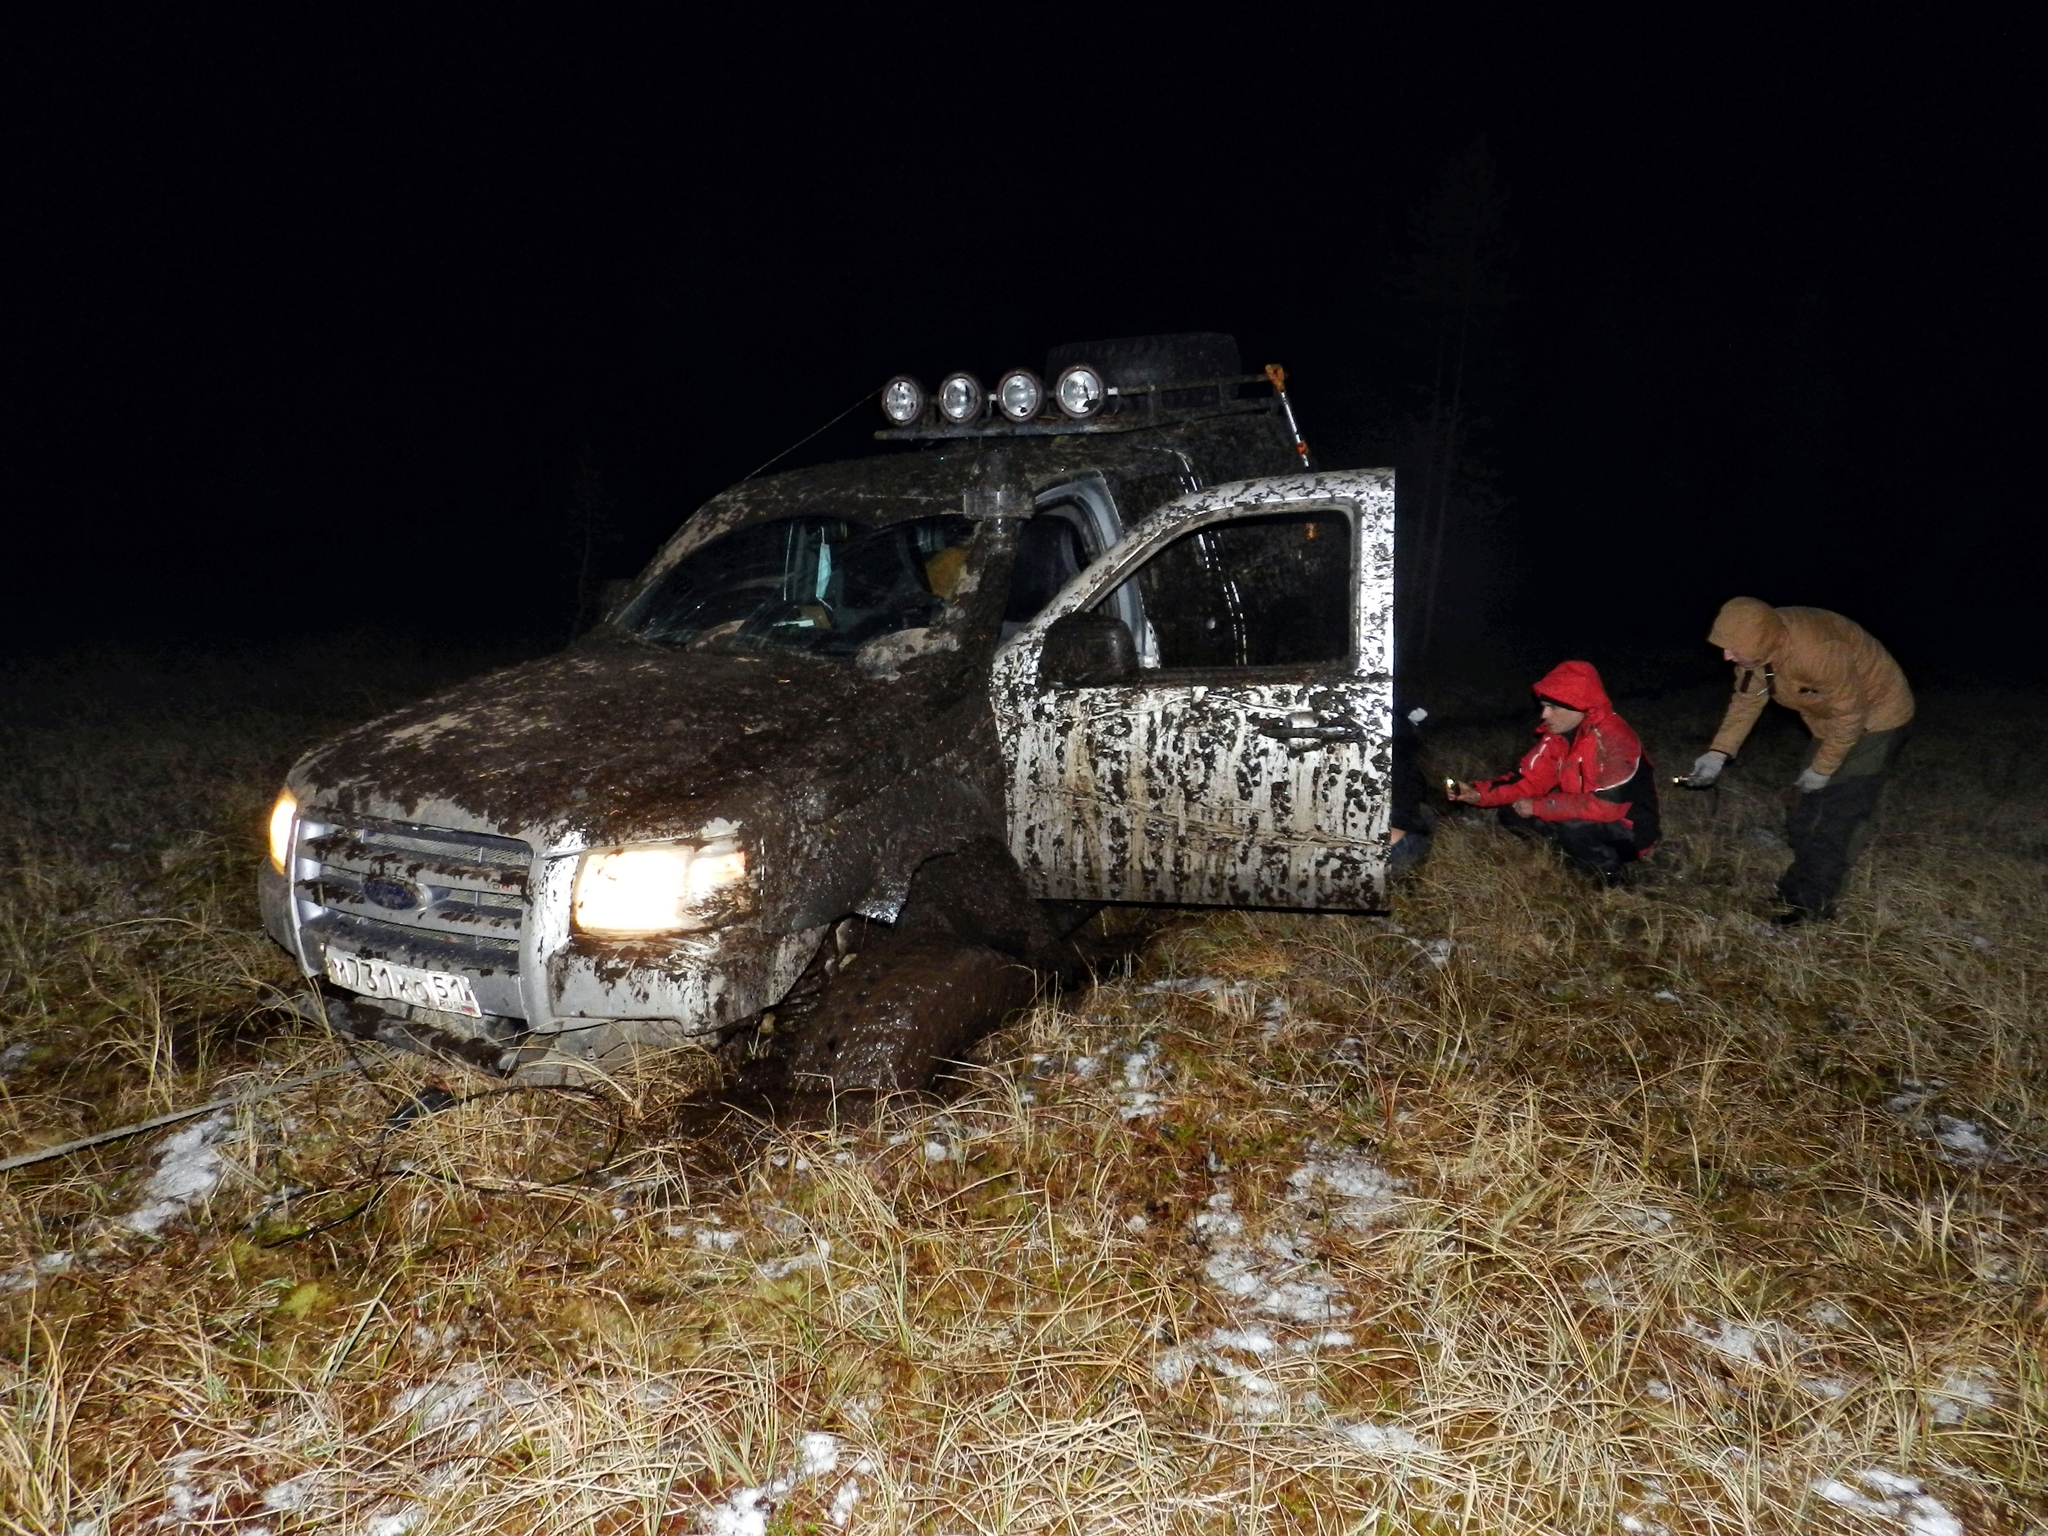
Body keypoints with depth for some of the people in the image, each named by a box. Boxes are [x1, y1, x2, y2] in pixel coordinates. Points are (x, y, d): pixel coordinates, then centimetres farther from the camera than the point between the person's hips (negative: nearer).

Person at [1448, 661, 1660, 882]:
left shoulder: (1613, 740, -29)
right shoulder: (1558, 734, -3)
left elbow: (1605, 804, -34)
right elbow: (1530, 780, 0)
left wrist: (1538, 807, -26)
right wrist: (1479, 793, -15)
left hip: (1630, 828, -8)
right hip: (1589, 817, 8)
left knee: (1572, 827, -36)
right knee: (1512, 813, -1)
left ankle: (1612, 874, -7)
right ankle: (1584, 852, 10)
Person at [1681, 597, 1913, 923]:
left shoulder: (1816, 651, -40)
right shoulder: (1757, 642, -17)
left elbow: (1850, 715, -28)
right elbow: (1747, 700, -4)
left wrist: (1822, 769, -17)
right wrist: (1719, 752, -13)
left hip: (1874, 716, -8)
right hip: (1834, 719, 8)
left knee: (1840, 814, -9)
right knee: (1807, 811, 13)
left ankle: (1814, 902, -1)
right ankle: (1799, 889, 26)